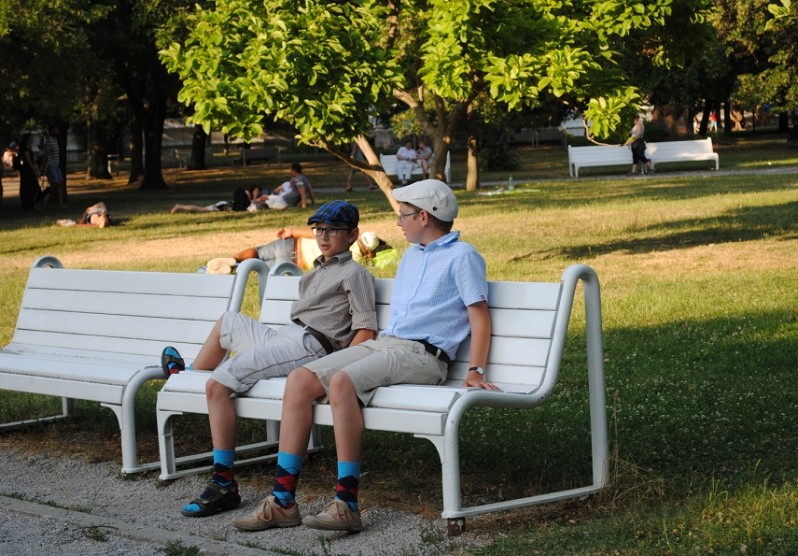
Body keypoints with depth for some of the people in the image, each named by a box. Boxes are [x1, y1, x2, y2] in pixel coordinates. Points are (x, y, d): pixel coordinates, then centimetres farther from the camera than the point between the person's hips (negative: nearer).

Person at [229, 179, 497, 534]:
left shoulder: (461, 256, 0)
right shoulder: (411, 255, 26)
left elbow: (480, 316, -6)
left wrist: (476, 372, -15)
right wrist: (356, 351, 25)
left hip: (421, 355, -8)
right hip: (382, 344, 8)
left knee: (342, 381, -35)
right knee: (299, 379, -13)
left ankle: (347, 505, -34)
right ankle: (283, 500, -17)